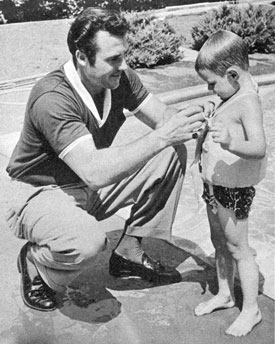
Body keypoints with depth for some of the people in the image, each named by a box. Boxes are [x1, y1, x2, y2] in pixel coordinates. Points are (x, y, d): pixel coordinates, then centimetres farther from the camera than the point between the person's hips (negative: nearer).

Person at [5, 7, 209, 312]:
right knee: (86, 240, -40)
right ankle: (35, 265, -1)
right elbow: (96, 172, -41)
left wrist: (193, 119, -27)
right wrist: (162, 136, -41)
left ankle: (129, 252, 5)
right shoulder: (52, 98, -32)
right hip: (41, 194, -7)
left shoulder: (119, 78, -10)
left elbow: (162, 117, -4)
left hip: (91, 185, 7)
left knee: (173, 153, -6)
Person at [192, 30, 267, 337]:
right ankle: (225, 294, 38)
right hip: (214, 183, 9)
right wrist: (205, 134, 8)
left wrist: (231, 143, -53)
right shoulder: (230, 97, 5)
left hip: (233, 188, -9)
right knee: (219, 242, 20)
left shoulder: (248, 101, -24)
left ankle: (251, 309, 20)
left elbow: (259, 148, -37)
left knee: (237, 247, 3)